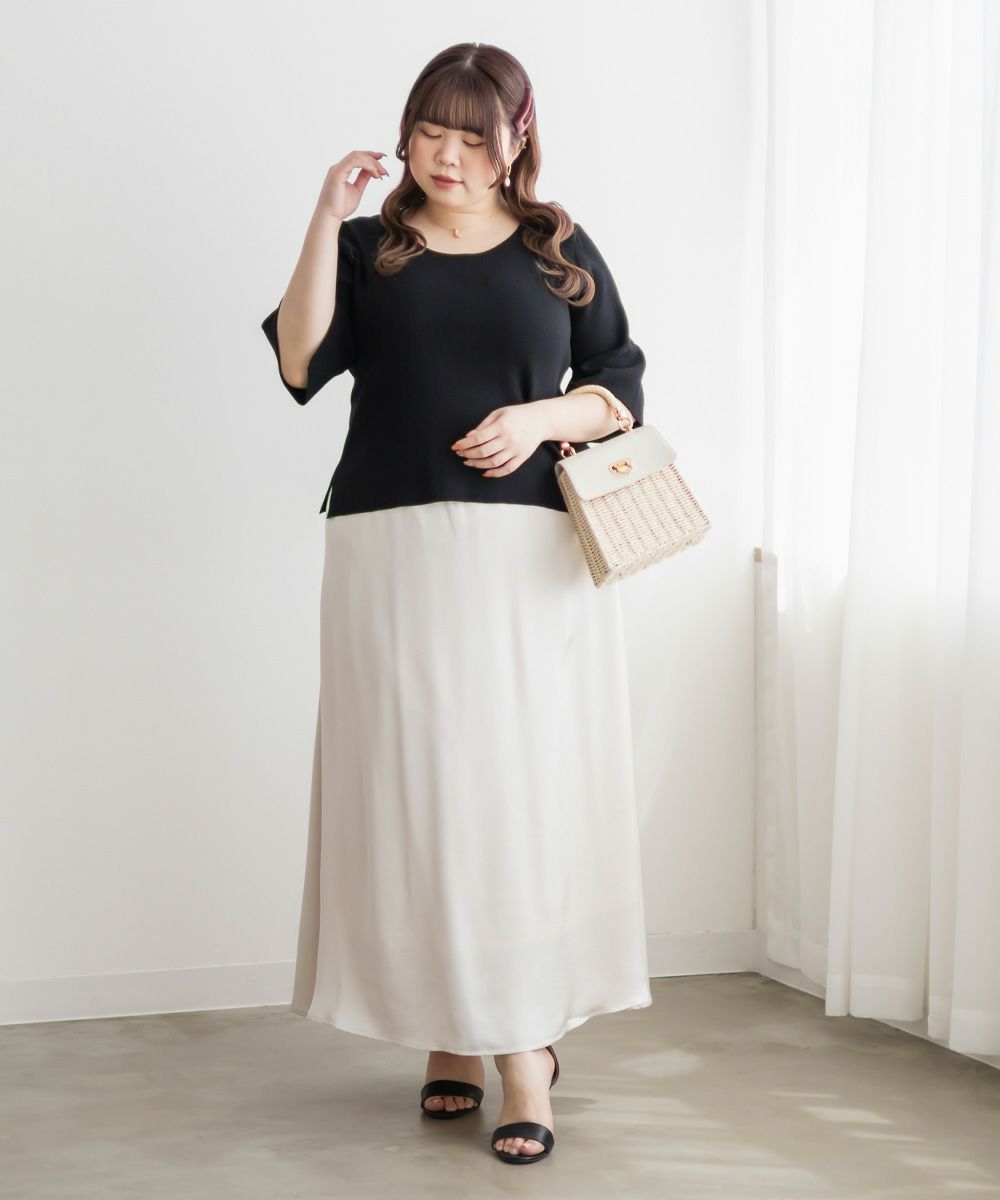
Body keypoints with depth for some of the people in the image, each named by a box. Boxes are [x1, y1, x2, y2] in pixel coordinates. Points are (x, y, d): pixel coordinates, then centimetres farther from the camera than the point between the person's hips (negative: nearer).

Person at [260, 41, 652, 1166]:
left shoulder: (560, 249, 13)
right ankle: (449, 1031, 12)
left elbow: (622, 384, 12)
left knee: (525, 782, -6)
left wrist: (545, 417, -7)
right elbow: (300, 365, -3)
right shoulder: (368, 248, 12)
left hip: (533, 559, 0)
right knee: (414, 786, 0)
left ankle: (526, 1042, -1)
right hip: (394, 552, 1)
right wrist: (325, 222, -8)